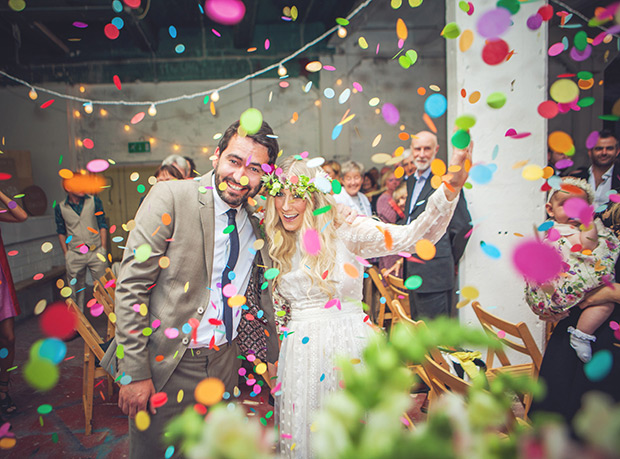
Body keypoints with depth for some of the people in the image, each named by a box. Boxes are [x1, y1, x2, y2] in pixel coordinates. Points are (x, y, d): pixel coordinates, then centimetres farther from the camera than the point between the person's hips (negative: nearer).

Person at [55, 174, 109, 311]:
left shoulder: (94, 201, 2)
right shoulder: (60, 208, 2)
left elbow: (102, 226, 4)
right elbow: (61, 232, 11)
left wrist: (103, 249, 0)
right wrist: (66, 254, 7)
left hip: (96, 252, 0)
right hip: (74, 256, 1)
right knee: (76, 291, 10)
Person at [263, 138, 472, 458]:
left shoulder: (343, 232, -11)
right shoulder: (275, 247, 3)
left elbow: (416, 237, -21)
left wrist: (451, 188, -32)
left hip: (348, 349, -3)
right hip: (300, 355, 3)